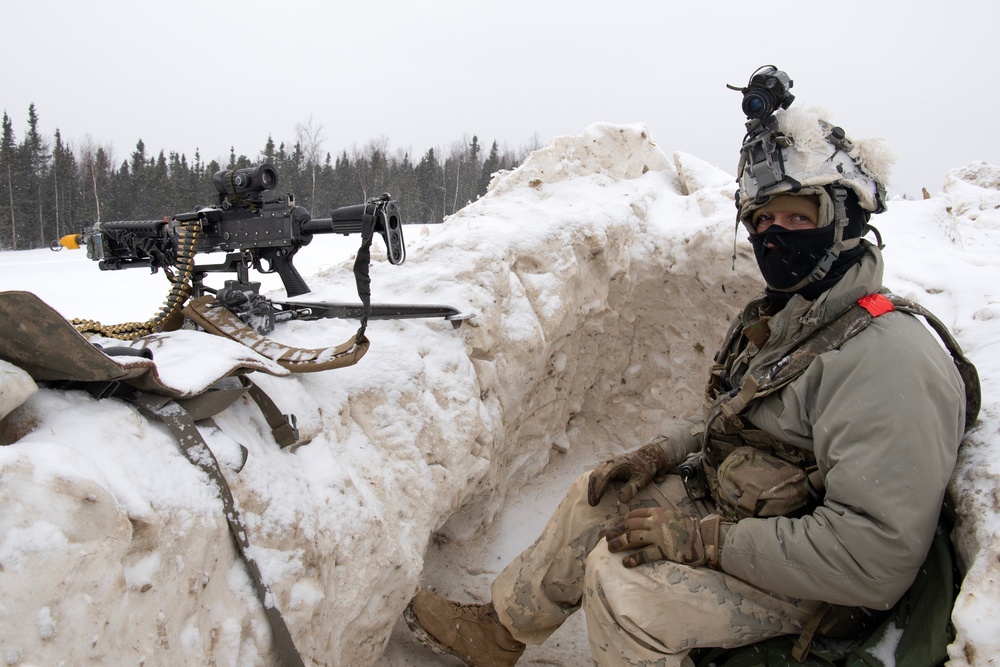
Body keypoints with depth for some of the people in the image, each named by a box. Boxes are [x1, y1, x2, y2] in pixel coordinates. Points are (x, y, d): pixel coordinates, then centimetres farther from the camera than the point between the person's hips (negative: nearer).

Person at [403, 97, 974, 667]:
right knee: (598, 497, 9)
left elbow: (878, 556, -32)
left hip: (811, 583, -9)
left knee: (623, 574, -25)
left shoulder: (888, 359, -28)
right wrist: (657, 455, 1)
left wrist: (703, 539, -29)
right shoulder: (783, 319, 3)